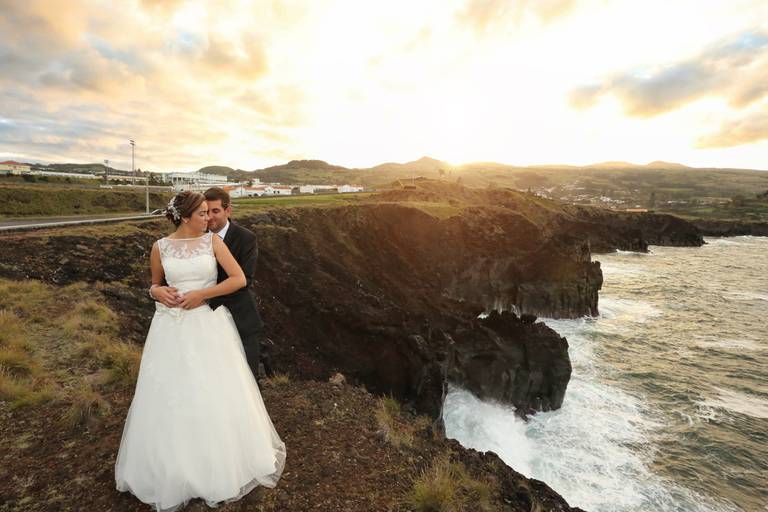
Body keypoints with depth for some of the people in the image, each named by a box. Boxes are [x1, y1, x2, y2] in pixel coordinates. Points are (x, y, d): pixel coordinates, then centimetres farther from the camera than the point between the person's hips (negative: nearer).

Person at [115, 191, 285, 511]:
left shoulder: (213, 241, -3)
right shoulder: (160, 247, 1)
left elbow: (240, 279, -9)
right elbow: (155, 284, 16)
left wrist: (202, 294, -14)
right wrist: (157, 293, -6)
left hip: (209, 326, -1)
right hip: (173, 328, 1)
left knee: (218, 395, 6)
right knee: (171, 397, 8)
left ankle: (225, 465, 31)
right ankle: (173, 471, 33)